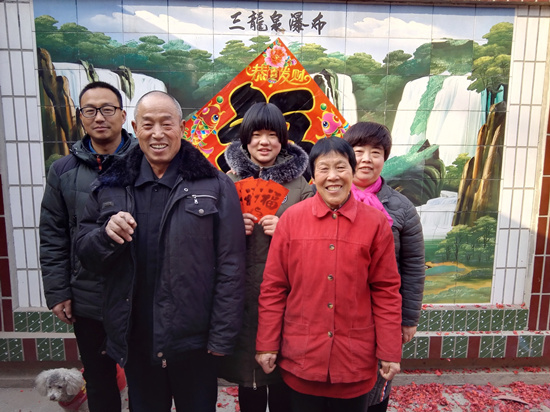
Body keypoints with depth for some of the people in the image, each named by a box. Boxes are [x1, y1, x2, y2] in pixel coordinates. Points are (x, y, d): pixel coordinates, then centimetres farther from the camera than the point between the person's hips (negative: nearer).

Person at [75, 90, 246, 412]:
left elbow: (231, 267, -8)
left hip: (193, 341, -2)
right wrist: (106, 234, -14)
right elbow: (86, 255, 8)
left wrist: (222, 337, -9)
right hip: (135, 339, 3)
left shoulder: (215, 186, -8)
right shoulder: (110, 186, 2)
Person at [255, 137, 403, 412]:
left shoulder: (376, 222, -5)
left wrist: (390, 351, -1)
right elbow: (273, 287, -3)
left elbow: (386, 290, -1)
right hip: (301, 357, 0)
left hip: (355, 358, 1)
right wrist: (267, 344, -2)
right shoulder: (291, 218, -6)